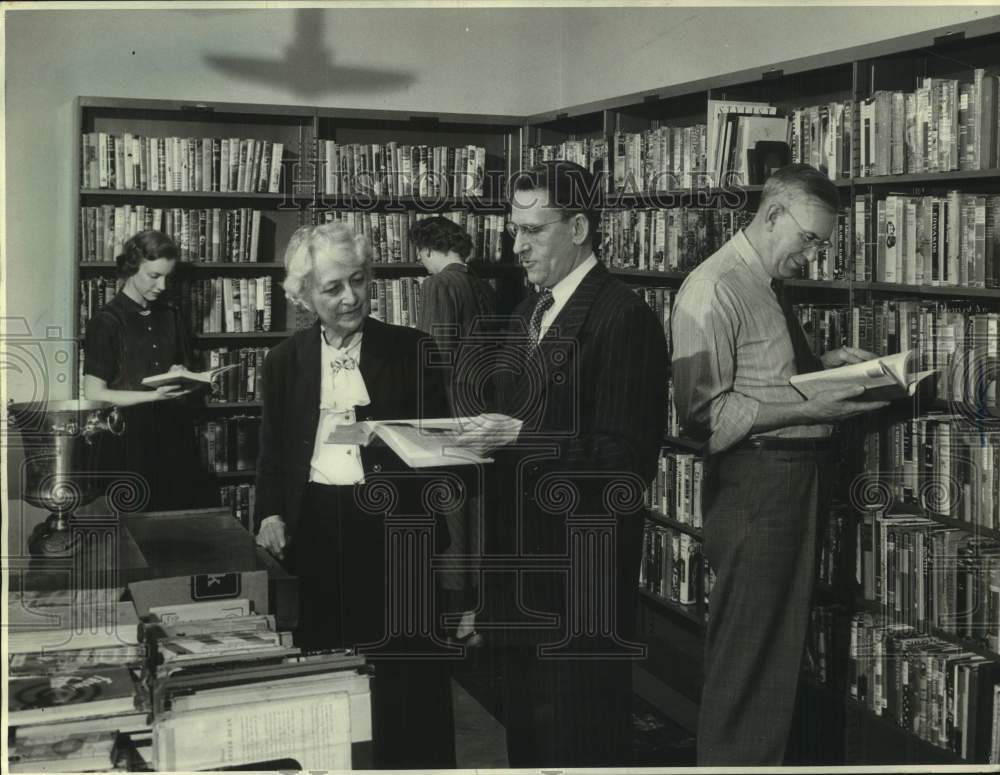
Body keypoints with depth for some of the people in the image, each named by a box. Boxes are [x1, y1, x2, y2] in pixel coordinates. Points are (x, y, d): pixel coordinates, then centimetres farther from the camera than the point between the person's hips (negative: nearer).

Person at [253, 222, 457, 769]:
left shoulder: (411, 350, 2)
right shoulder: (285, 361, 8)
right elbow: (273, 453, 12)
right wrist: (270, 514, -3)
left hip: (395, 525, -2)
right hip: (316, 531, 2)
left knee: (406, 672, 4)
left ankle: (413, 759, 20)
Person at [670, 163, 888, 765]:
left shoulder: (774, 284, 13)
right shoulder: (714, 290, -16)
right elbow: (705, 413, -21)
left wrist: (826, 363, 9)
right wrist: (809, 409, -23)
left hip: (801, 477, 10)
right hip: (755, 482, -10)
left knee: (786, 642, 20)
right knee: (745, 650, 3)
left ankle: (771, 758, 36)